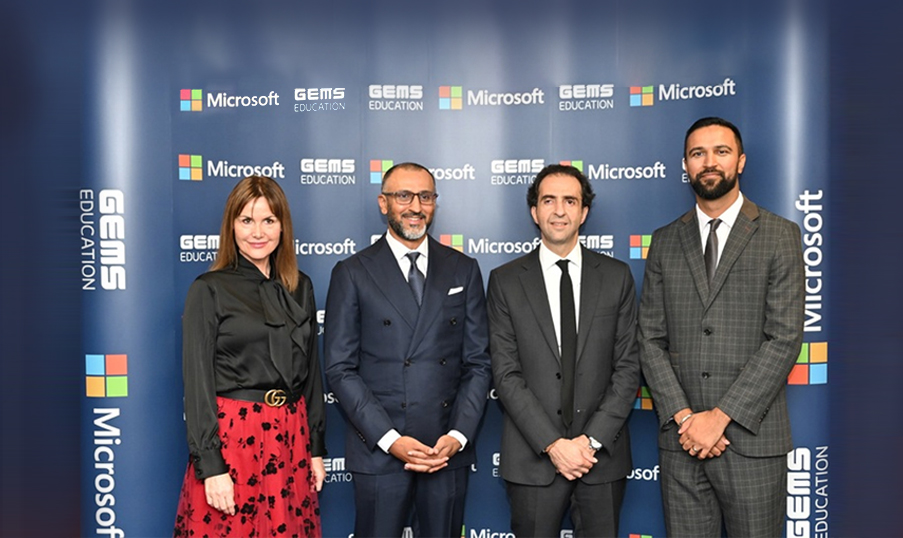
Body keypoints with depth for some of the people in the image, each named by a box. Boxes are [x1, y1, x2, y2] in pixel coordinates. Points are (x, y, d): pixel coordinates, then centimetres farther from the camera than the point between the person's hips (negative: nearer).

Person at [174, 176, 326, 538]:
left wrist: (316, 447, 9)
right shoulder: (208, 290, -5)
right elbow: (197, 382, -8)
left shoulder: (301, 288, 8)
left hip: (291, 438, 4)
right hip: (232, 438, -4)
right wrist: (211, 466, -13)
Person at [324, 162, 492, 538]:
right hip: (378, 450, -2)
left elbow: (478, 362, 5)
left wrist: (459, 434, -6)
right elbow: (340, 369, -4)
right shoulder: (352, 273, 0)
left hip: (450, 450, 2)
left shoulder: (463, 270, 7)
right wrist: (389, 438, -12)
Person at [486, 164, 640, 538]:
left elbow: (628, 367, -1)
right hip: (532, 457, -1)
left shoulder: (617, 277, 3)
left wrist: (592, 440, -10)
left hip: (603, 453, 1)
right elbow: (506, 374, -5)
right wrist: (552, 444, -13)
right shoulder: (506, 281, 0)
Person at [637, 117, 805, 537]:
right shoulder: (665, 241, 9)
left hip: (752, 436, -2)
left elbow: (785, 339, -8)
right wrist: (683, 417, -8)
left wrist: (721, 416, -13)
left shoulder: (780, 236, 0)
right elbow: (650, 339, 4)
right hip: (681, 439, 3)